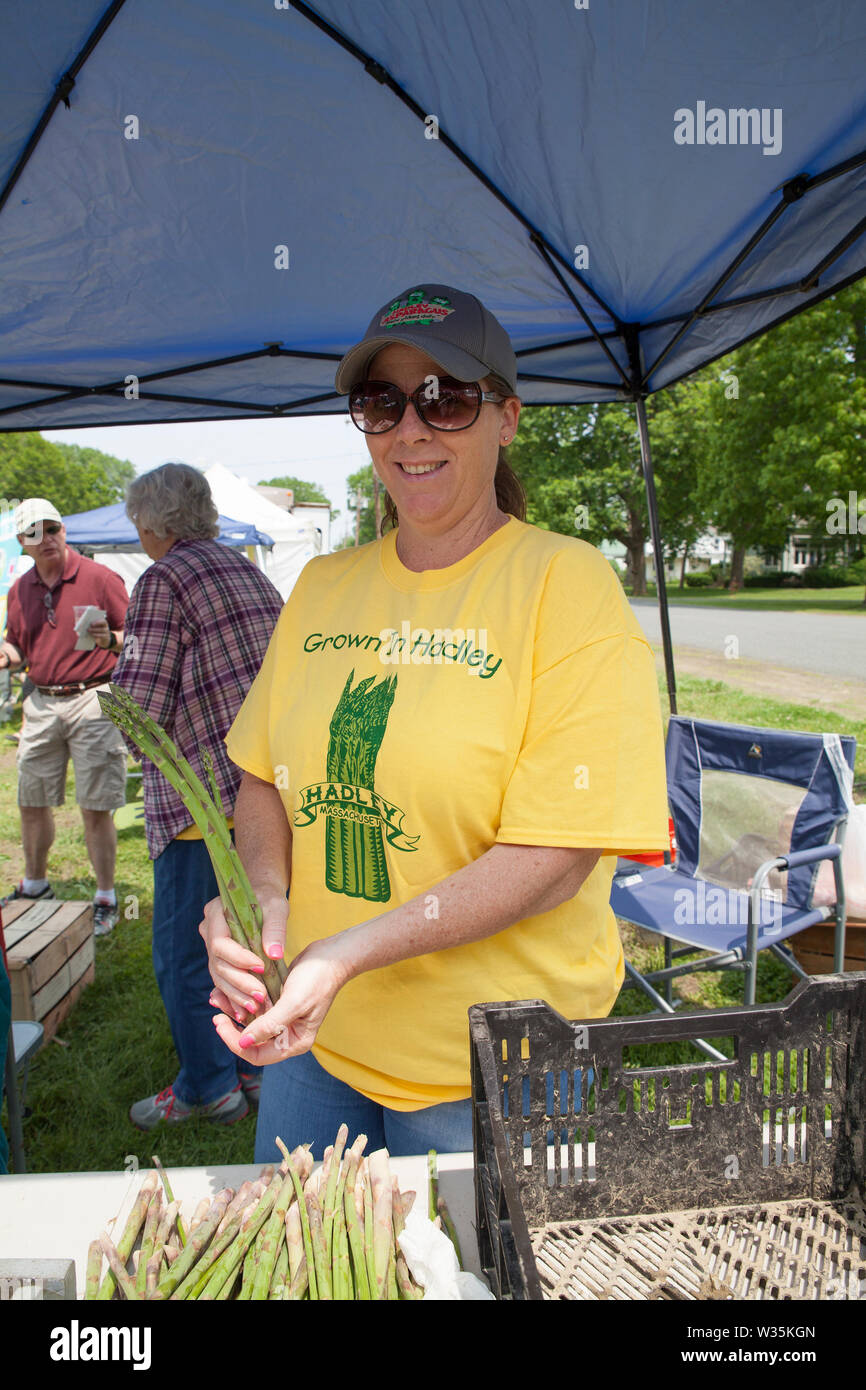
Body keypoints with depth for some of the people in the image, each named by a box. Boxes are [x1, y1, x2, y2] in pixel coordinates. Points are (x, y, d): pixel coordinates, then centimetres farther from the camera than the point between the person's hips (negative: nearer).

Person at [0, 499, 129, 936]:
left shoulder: (99, 577, -5)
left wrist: (110, 639, -25)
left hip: (92, 700, -6)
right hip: (40, 703, 6)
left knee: (96, 807, -2)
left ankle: (106, 899, 10)